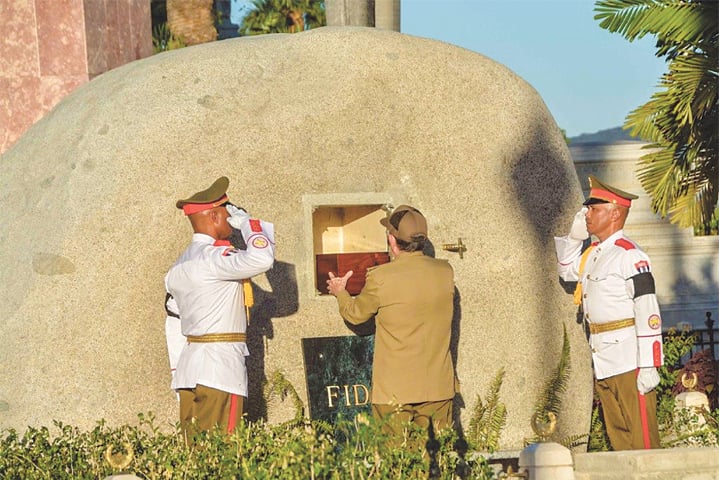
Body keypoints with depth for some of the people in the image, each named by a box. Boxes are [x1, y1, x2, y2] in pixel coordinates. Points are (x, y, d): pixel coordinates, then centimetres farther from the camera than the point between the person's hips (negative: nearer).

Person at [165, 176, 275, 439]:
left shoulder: (179, 266, 18)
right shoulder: (212, 256, -12)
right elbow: (261, 259, -27)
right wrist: (246, 222, -8)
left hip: (189, 366, 9)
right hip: (220, 369, -9)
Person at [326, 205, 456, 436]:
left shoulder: (381, 278, -13)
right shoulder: (445, 272, 0)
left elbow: (356, 314, 5)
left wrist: (340, 293, 27)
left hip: (394, 390, -4)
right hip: (438, 388, 4)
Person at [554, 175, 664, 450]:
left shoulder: (629, 256, -12)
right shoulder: (593, 254, 14)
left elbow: (648, 314, -17)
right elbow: (567, 270, 36)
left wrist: (649, 366, -21)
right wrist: (575, 236, 17)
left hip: (629, 363, -9)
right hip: (603, 364, 9)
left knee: (642, 437, -6)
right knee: (618, 436, 11)